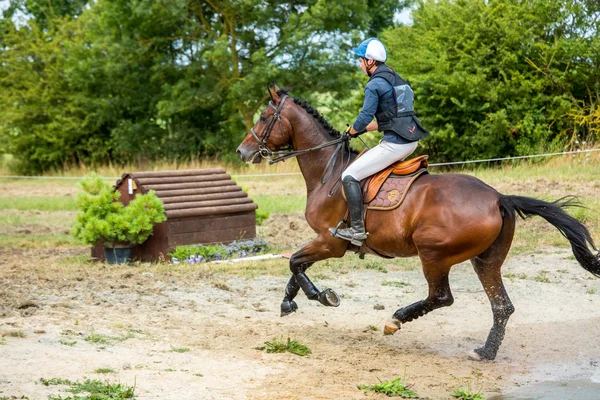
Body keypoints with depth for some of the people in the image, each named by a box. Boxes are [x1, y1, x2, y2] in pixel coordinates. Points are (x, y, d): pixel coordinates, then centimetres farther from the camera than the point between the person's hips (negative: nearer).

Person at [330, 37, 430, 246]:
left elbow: (365, 117, -15)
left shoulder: (374, 85, -12)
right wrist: (364, 128, 21)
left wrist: (352, 131, 6)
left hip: (395, 144, -10)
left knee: (350, 176, -5)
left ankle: (357, 229, -8)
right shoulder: (396, 79, 18)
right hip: (411, 140, 10)